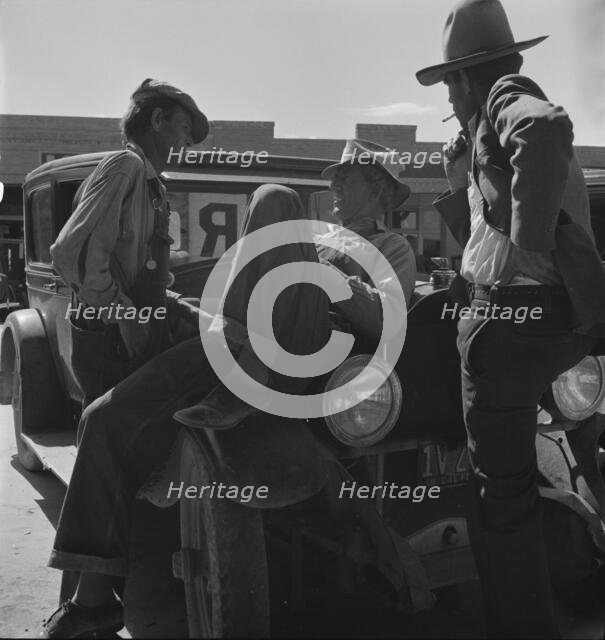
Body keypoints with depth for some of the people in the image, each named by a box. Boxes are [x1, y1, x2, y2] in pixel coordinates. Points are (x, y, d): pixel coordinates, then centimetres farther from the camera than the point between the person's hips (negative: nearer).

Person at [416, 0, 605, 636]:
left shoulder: (507, 98, -4)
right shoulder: (504, 115, 24)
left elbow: (548, 125, -33)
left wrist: (531, 239, -29)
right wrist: (461, 182, 24)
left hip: (514, 311, -11)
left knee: (502, 488, -2)